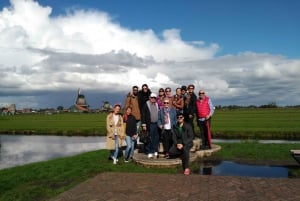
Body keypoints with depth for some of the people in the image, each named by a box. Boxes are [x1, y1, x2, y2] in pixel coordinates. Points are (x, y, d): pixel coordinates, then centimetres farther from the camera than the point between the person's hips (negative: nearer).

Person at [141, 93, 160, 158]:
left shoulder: (157, 105, 12)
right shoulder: (146, 105, -1)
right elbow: (143, 115, -4)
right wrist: (144, 125, -9)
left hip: (156, 124, 4)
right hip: (149, 125, -4)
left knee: (156, 139, 6)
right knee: (149, 139, -2)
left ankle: (155, 152, 17)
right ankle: (149, 153, 6)